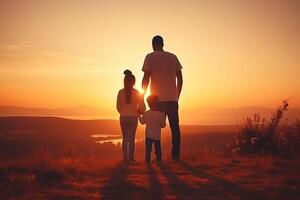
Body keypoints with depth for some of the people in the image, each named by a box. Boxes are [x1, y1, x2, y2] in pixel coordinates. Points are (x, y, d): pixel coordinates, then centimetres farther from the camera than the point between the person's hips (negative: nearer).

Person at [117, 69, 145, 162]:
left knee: (125, 138, 11)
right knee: (132, 138, 7)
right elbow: (142, 107, -6)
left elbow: (118, 107, -1)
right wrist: (140, 112, 15)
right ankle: (131, 157, 6)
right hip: (133, 117, -1)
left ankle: (125, 157, 11)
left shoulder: (121, 92, -5)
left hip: (123, 117, 1)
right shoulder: (137, 93, -7)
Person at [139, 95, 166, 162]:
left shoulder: (146, 113, -11)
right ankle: (159, 160, 15)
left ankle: (148, 159, 8)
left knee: (148, 149, 7)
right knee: (158, 149, 12)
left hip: (149, 135, 0)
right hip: (157, 136, 0)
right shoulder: (161, 114, -12)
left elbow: (142, 122, 4)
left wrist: (139, 115, 18)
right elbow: (163, 125, -5)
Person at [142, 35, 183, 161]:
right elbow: (180, 79, 11)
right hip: (173, 99, 3)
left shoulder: (150, 57, 0)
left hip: (158, 99, -3)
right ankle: (176, 155, 8)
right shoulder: (173, 57, 12)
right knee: (175, 127, 8)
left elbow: (146, 78, -7)